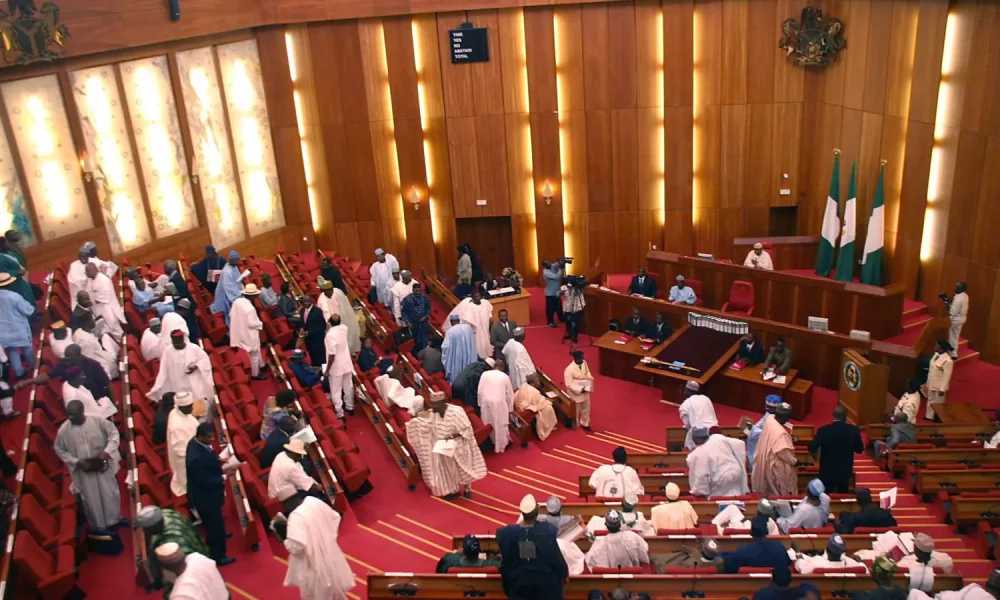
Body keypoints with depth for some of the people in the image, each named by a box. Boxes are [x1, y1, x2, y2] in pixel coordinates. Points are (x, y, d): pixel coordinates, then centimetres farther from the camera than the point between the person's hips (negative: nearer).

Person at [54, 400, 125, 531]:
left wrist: (107, 451, -22)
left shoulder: (98, 421, -17)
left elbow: (114, 433, -7)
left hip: (103, 465, 1)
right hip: (84, 470, -1)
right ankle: (99, 526, 33)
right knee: (91, 499, 11)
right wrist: (76, 462, -14)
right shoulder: (64, 430, -16)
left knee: (111, 493, 17)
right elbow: (59, 449, -3)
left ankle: (114, 519, 42)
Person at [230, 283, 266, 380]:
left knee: (257, 350, 29)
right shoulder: (250, 308, -31)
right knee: (254, 355, 12)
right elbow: (251, 323, -26)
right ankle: (255, 374, 27)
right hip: (249, 335, -8)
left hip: (239, 332, 8)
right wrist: (260, 324, -8)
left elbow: (231, 315, 3)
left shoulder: (237, 301, -8)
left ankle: (261, 365, 47)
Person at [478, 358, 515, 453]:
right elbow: (509, 394, 4)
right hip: (499, 403, -2)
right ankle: (501, 446, 21)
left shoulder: (484, 374, 1)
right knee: (500, 425, 11)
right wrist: (510, 408, 13)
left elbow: (479, 391, 2)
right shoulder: (505, 376, -1)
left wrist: (480, 404, 13)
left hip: (486, 403, 2)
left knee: (489, 425, 16)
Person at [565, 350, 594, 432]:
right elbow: (569, 384, -27)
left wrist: (589, 385, -11)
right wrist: (580, 389, -28)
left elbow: (588, 374, 6)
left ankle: (584, 423, 46)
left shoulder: (584, 363, -12)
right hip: (575, 394, -6)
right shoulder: (569, 369, -31)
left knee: (586, 409, 23)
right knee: (575, 411, 16)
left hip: (585, 392, 6)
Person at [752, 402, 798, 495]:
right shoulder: (780, 433, -34)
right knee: (780, 492, 12)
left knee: (769, 489, 25)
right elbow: (783, 452, -29)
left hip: (765, 460, 8)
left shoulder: (769, 420, -9)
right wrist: (794, 461, -15)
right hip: (776, 466, -8)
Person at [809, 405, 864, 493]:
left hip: (827, 472, -2)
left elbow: (811, 448, -15)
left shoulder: (824, 430, -15)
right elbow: (860, 449, 1)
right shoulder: (854, 430, -10)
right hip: (845, 471, 2)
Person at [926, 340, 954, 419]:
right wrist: (928, 382, 17)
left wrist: (942, 389, -21)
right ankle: (929, 416, 39)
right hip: (931, 384, 8)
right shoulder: (936, 354, -1)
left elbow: (947, 376, -24)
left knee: (938, 404, 10)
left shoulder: (948, 360, -27)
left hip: (939, 386, -8)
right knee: (930, 401, 23)